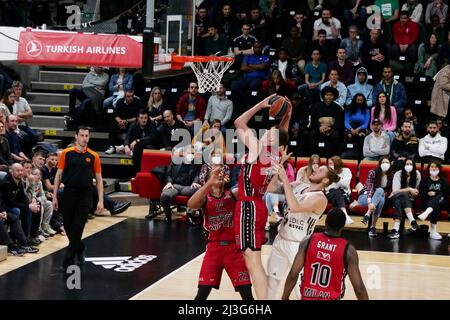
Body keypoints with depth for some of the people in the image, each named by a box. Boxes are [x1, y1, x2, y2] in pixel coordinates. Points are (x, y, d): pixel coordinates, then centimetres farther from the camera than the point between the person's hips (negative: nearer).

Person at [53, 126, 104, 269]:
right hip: (68, 194, 1)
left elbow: (98, 179, 4)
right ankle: (80, 249, 36)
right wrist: (55, 197, -1)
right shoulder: (66, 153, 2)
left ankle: (68, 261, 2)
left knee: (77, 229, -5)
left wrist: (100, 200, -2)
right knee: (68, 226, 9)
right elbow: (58, 175, 4)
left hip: (85, 196, -1)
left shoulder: (93, 156, 2)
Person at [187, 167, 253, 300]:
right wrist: (210, 183, -32)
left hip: (234, 247, 1)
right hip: (214, 248, -1)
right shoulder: (205, 197, -2)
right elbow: (191, 204, -24)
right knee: (203, 292, -5)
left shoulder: (232, 195, 2)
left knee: (246, 293, -1)